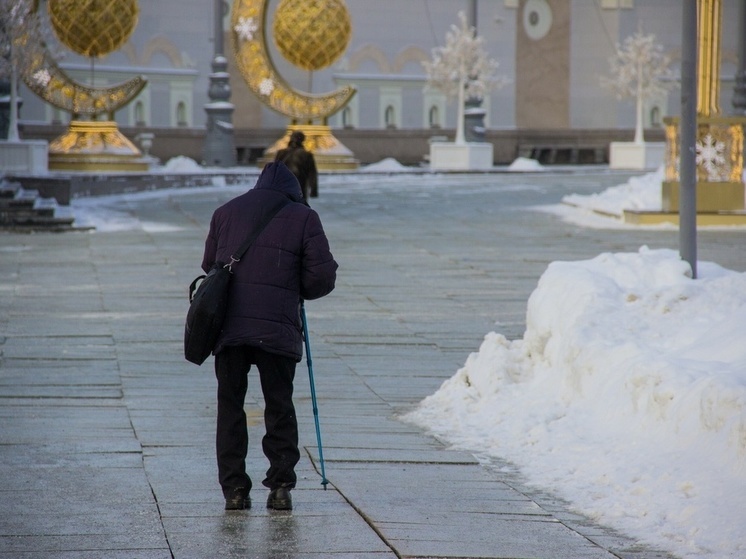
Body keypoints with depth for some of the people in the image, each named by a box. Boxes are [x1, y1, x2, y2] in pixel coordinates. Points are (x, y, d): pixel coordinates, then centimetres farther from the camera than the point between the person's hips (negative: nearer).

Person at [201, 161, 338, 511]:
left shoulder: (226, 212, 13)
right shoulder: (303, 217, 4)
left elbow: (209, 265, 19)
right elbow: (323, 276, -1)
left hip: (227, 327, 2)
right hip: (278, 329, -2)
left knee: (229, 407, 9)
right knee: (279, 408, 9)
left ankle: (234, 490, 5)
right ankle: (280, 488, 5)